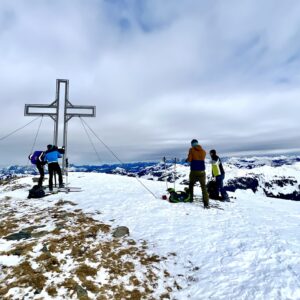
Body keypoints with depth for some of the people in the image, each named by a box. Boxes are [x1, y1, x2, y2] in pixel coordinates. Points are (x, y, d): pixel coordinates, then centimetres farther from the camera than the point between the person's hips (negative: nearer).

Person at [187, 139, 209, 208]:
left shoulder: (191, 150, -3)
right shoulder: (203, 151, 7)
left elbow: (189, 160, -8)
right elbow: (202, 159, 15)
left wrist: (187, 159, 12)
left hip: (194, 171, -2)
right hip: (202, 171, 2)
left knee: (191, 185, 20)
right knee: (204, 187, 0)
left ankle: (190, 198, 26)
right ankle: (206, 203, -6)